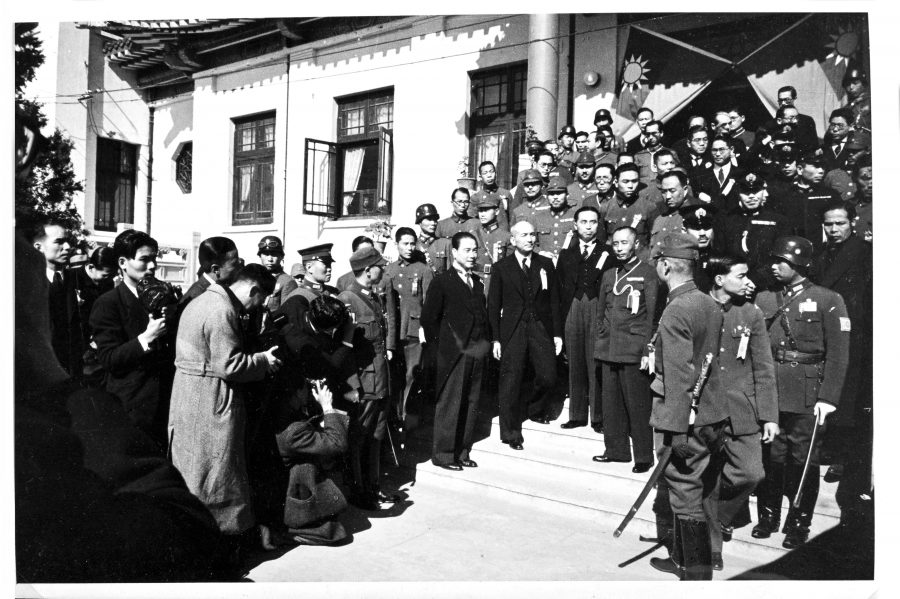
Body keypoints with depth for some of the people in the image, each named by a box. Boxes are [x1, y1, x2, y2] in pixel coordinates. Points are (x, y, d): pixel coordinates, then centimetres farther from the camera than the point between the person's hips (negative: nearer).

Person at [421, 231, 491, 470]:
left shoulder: (477, 282, 15)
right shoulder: (442, 282, -4)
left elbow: (482, 315, 16)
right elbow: (428, 318, -6)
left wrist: (486, 343, 6)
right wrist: (442, 344, -5)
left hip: (477, 352, 6)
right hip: (454, 353, -6)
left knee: (471, 404, 10)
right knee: (449, 404, -1)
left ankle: (463, 451, 21)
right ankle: (443, 454, 10)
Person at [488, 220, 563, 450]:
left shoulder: (546, 265, 8)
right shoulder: (501, 268, 2)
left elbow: (554, 300, 9)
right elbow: (493, 305, 2)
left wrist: (557, 333, 4)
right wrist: (495, 338, -3)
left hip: (541, 328, 2)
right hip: (513, 330, -2)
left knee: (548, 377, -1)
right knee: (510, 382, 0)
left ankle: (526, 405, 31)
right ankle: (510, 433, 13)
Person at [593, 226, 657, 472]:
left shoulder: (647, 274, -2)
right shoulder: (608, 275, 16)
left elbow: (652, 315, -6)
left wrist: (647, 350, -12)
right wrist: (598, 344, 14)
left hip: (634, 351, -6)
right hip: (609, 350, 6)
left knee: (637, 404, -2)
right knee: (610, 403, 9)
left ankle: (644, 456, 8)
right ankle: (616, 449, 21)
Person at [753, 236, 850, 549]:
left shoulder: (828, 301, -2)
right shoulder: (763, 300, 9)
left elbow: (837, 354, -6)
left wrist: (828, 398, -12)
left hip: (807, 398, -3)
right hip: (768, 392, 3)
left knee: (803, 461, 5)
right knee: (770, 457, 9)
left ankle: (798, 525, 20)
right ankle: (768, 516, 25)